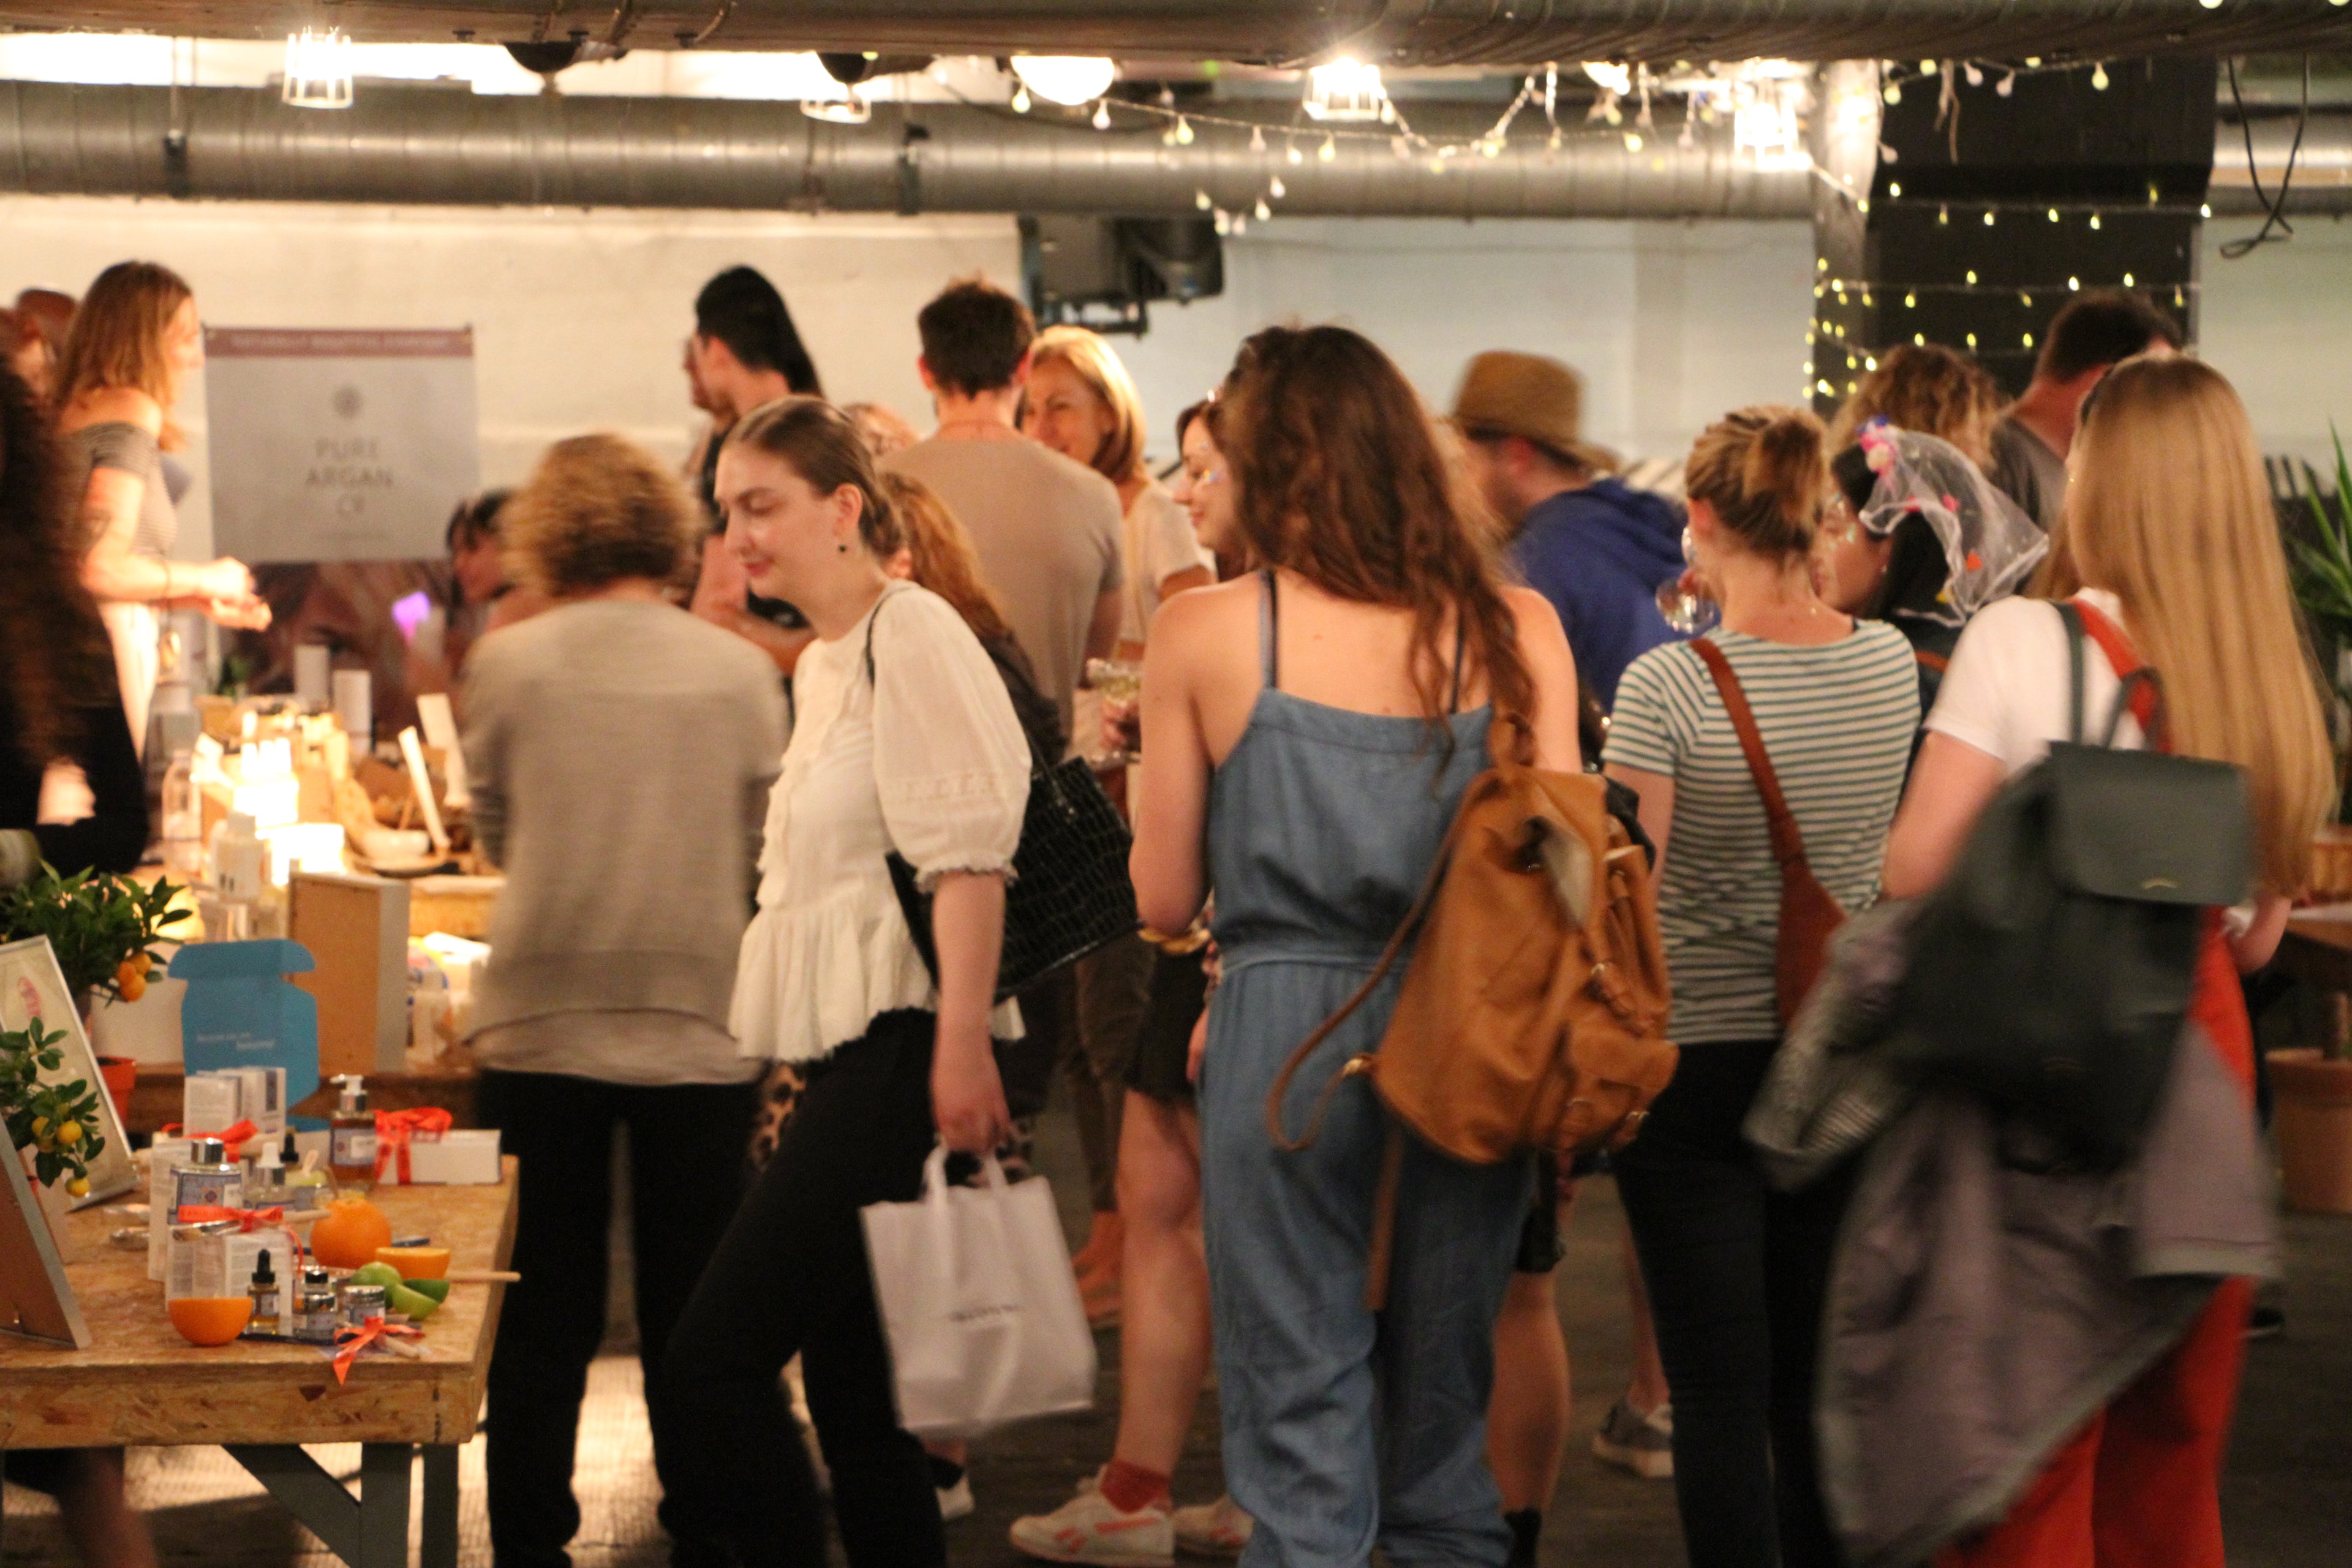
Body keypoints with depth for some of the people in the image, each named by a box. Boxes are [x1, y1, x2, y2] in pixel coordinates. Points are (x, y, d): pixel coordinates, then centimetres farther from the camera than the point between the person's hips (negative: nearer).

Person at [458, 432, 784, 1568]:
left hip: (541, 1018, 0)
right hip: (699, 1020, 1)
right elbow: (763, 846, 9)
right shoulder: (739, 672, -1)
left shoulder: (508, 663, -3)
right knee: (691, 1303, 9)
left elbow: (491, 833, 11)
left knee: (544, 1303, 8)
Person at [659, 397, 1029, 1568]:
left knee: (713, 1363, -13)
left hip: (898, 1054, -10)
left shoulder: (911, 636, -9)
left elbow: (967, 856, -17)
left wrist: (961, 1044, -25)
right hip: (849, 1057, 10)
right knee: (848, 1390, 10)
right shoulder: (823, 664, 20)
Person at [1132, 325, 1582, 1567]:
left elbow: (1164, 897, -1)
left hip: (1284, 1047, -3)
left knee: (1301, 1437, 5)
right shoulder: (1513, 629, -1)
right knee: (1447, 1425, 16)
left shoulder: (1203, 634, -7)